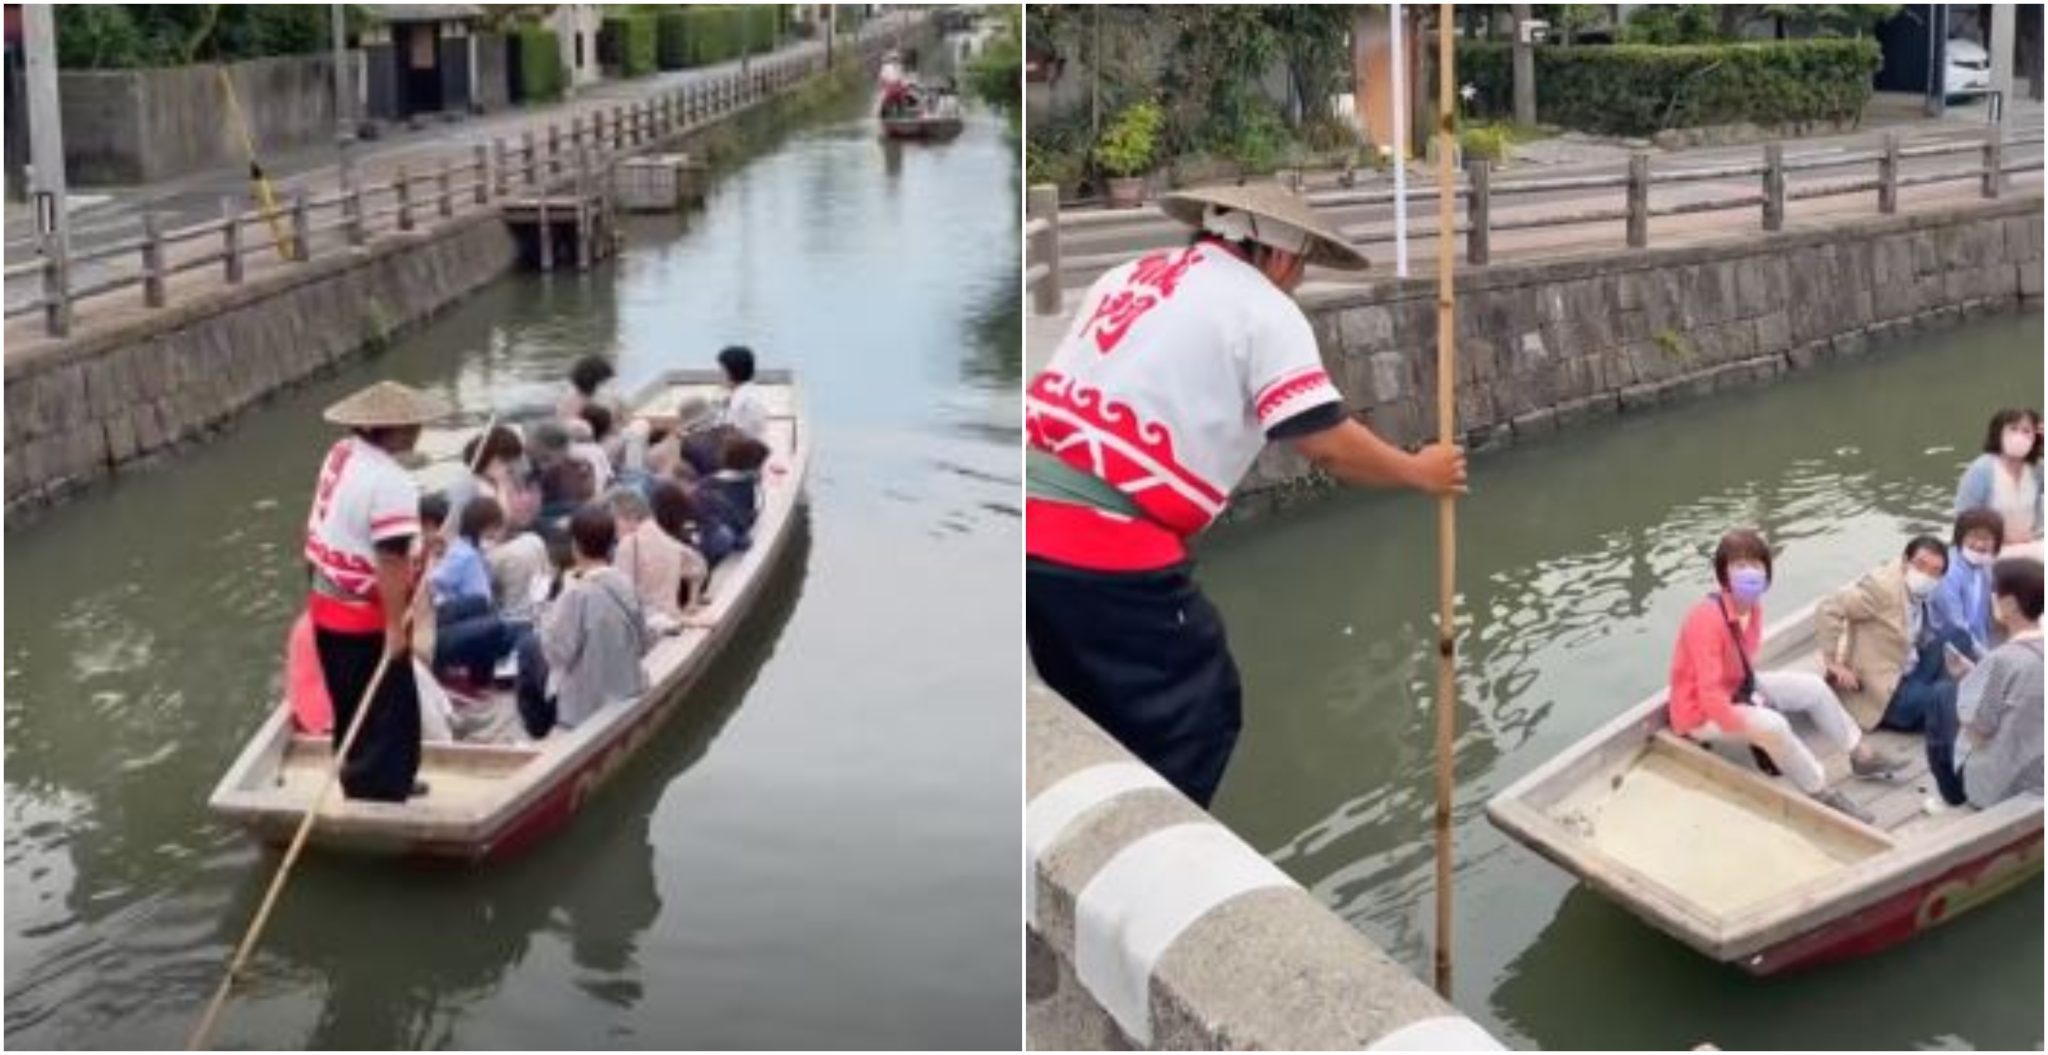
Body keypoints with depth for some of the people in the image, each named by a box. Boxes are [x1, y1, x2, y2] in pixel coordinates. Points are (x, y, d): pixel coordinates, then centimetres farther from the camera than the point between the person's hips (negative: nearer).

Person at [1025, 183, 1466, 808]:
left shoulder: (1130, 275, 22)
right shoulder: (1262, 308, 0)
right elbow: (1329, 445, -5)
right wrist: (1418, 473, 11)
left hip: (1035, 519, 8)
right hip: (1103, 543, -8)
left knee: (1094, 717, 24)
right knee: (1193, 715, 9)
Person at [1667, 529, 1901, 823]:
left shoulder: (1752, 606, -5)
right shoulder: (1707, 619, -34)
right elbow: (1709, 692, -34)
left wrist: (1754, 693, -7)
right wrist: (1749, 729, -28)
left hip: (1737, 689, 10)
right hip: (1701, 712, -10)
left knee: (1813, 687, 7)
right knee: (1771, 724, -32)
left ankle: (1861, 755, 24)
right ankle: (1823, 795, -16)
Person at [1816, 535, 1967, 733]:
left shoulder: (1919, 592, 4)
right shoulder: (1883, 585, -20)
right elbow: (1827, 609, -26)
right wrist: (1834, 662, -25)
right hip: (1883, 691, -9)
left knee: (1956, 638, 0)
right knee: (1945, 694, -26)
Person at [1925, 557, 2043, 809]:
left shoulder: (2003, 659, -25)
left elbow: (1977, 732, -16)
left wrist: (1969, 682, 0)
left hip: (2000, 789, -6)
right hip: (2040, 783, 6)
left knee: (1942, 716, 15)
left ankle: (1955, 800, 25)